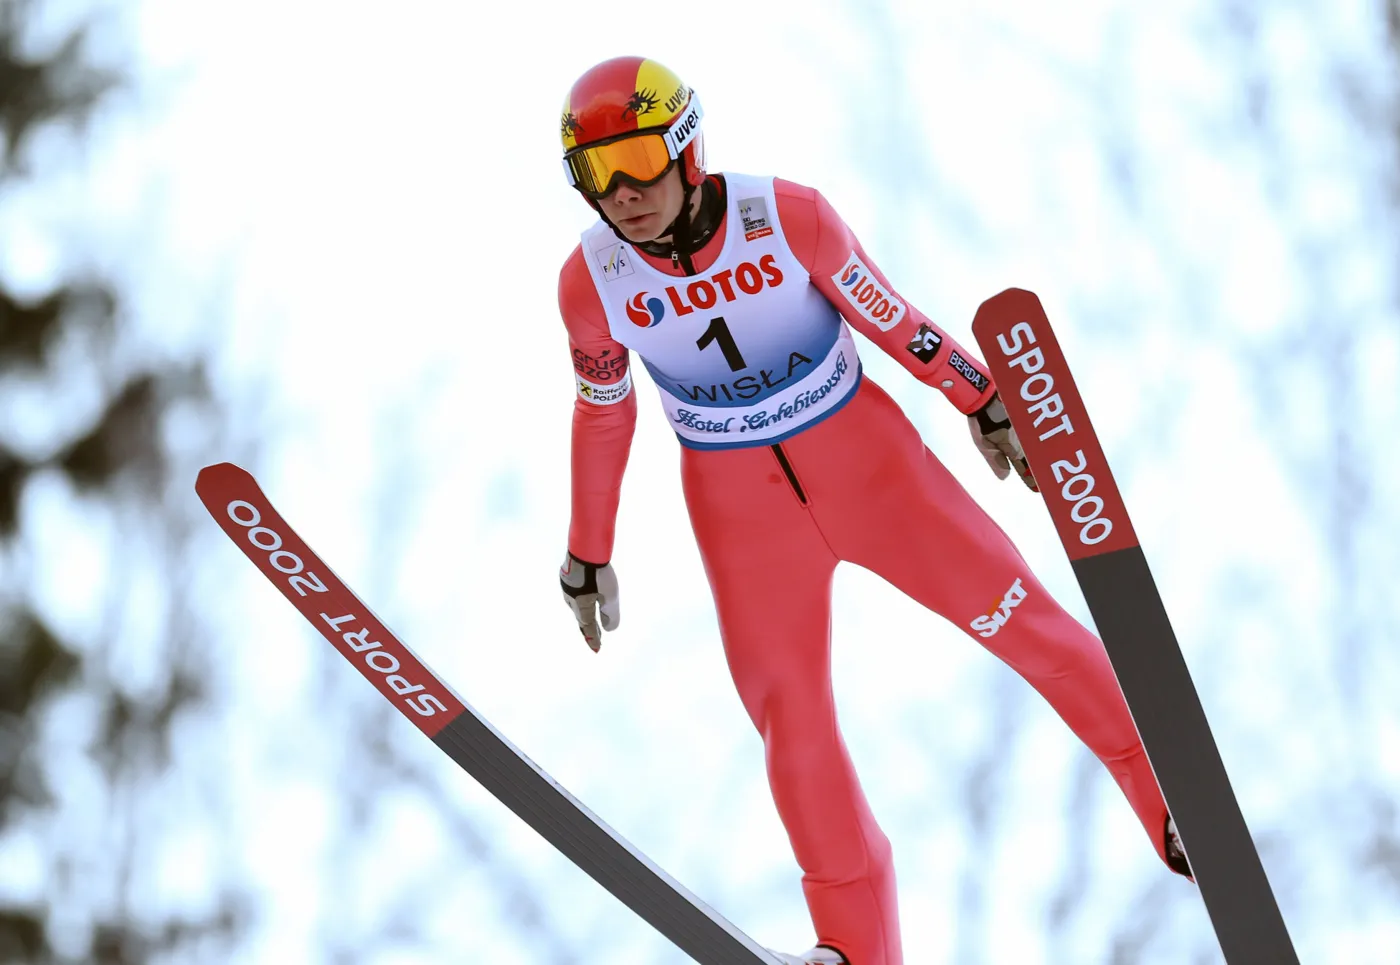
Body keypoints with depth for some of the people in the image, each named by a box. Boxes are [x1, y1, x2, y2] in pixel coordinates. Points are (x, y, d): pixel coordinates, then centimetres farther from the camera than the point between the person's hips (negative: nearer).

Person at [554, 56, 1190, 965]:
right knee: (789, 719, 2)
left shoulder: (788, 217, -23)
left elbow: (889, 317, -8)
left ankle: (1170, 783, 21)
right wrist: (588, 557, 10)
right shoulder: (594, 281, -16)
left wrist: (985, 403, 4)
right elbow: (603, 415, 1)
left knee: (1021, 619, 1)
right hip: (738, 507, 1)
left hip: (866, 459, -1)